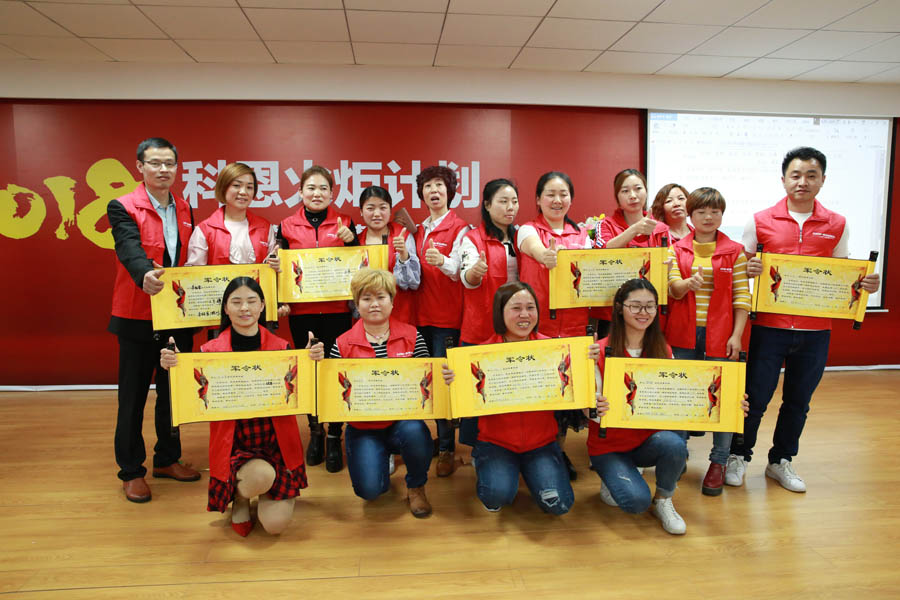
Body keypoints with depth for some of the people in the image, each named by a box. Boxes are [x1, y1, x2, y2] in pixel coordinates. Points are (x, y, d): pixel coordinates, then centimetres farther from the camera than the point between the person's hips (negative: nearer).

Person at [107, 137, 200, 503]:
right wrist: (145, 275, -44)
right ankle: (131, 471, 20)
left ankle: (167, 459, 31)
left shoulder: (185, 210, 10)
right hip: (138, 318, -5)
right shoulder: (123, 208, -8)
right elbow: (130, 249, -25)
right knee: (133, 395, 6)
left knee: (174, 391, 14)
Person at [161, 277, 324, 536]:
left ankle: (268, 492, 28)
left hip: (276, 445, 2)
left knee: (275, 524, -9)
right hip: (234, 446, -1)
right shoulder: (211, 350, -6)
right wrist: (172, 366, -21)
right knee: (261, 477, -33)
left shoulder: (280, 347, -2)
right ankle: (239, 498, 6)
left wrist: (313, 360, -20)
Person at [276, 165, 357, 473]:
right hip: (301, 311, 1)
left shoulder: (344, 223, 5)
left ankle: (334, 437, 14)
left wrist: (350, 240, -11)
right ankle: (315, 431, 27)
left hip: (336, 309, -1)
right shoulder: (287, 226, 6)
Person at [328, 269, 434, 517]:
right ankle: (382, 460, 23)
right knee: (369, 489, -18)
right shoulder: (343, 344, -1)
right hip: (363, 428, 0)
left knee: (415, 432, -35)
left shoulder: (411, 336, 1)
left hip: (403, 420, 0)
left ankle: (416, 487, 0)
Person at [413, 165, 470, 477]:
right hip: (421, 313, 6)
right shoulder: (419, 230, 15)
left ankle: (447, 449, 4)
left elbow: (459, 271, -16)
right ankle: (436, 439, 23)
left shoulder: (459, 228, -4)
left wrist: (442, 262, -36)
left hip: (447, 316, -6)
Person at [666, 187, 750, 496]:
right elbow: (673, 289, -3)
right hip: (683, 334, 1)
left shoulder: (735, 251, 4)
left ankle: (718, 462, 15)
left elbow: (742, 296, 1)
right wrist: (688, 283, -26)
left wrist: (737, 334, -8)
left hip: (720, 334, -1)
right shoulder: (676, 249, 7)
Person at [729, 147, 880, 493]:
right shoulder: (760, 221, -1)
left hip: (815, 331, 3)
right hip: (770, 326, -2)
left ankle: (781, 461, 32)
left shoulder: (837, 225, 6)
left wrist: (866, 284, -8)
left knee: (798, 401, 14)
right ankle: (739, 455, 25)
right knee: (755, 398, 4)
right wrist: (749, 269, -18)